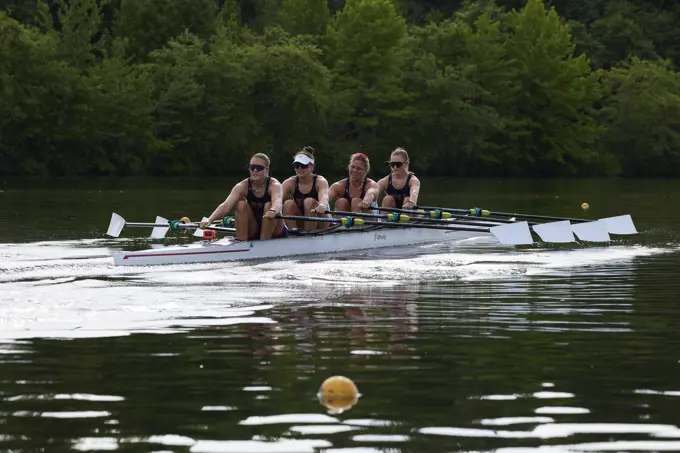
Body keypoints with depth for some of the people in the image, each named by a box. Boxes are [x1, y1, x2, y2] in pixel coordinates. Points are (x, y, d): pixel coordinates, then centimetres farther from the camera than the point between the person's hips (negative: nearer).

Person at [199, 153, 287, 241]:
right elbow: (226, 205, -27)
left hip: (275, 233, -2)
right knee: (241, 204, -21)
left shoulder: (274, 185, -19)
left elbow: (277, 202, -43)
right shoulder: (243, 186, -12)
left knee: (269, 206, -28)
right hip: (252, 233, 2)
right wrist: (210, 220, -47)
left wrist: (272, 211, -69)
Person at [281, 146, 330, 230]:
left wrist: (321, 207, -61)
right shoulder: (290, 183, -4)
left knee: (309, 202, -28)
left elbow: (324, 197, -35)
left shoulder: (320, 181, -13)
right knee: (288, 204, -22)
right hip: (300, 225, 3)